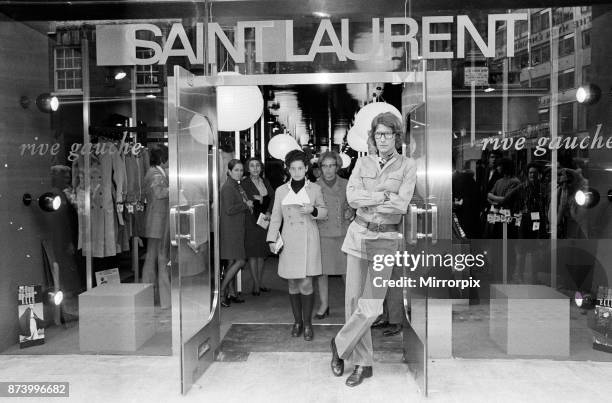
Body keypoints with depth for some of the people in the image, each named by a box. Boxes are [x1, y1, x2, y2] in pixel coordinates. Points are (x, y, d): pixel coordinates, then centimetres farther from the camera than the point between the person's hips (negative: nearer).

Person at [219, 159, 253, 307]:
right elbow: (229, 209, -21)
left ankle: (228, 292, 16)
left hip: (238, 228, 9)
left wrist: (247, 206, 3)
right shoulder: (227, 187, -13)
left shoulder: (238, 186, 15)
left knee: (232, 262, 10)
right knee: (240, 261, -9)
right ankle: (221, 291, 1)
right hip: (230, 228, -9)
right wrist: (246, 205, -10)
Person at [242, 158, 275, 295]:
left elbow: (273, 197, 4)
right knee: (253, 254, -3)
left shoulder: (265, 182, 11)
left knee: (261, 253, 10)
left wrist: (269, 212, -9)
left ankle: (260, 282, 18)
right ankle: (256, 284, 3)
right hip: (251, 222, -5)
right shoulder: (245, 183, -4)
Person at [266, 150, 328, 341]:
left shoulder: (315, 189, 4)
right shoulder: (281, 191, 8)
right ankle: (297, 321, 21)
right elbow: (276, 217, 11)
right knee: (293, 284, 7)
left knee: (306, 283, -7)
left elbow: (324, 212, 10)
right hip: (289, 241, 2)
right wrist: (272, 239, 1)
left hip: (308, 241, -2)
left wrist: (313, 210, -12)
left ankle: (307, 323, 8)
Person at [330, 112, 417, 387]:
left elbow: (401, 205, -13)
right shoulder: (363, 162, 7)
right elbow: (352, 196, -7)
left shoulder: (408, 166, 0)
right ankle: (362, 363, 18)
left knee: (371, 306, -5)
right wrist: (385, 196, -13)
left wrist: (367, 202, -7)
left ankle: (340, 344, 20)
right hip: (359, 234, 2)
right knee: (354, 299, 3)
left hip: (386, 239, -2)